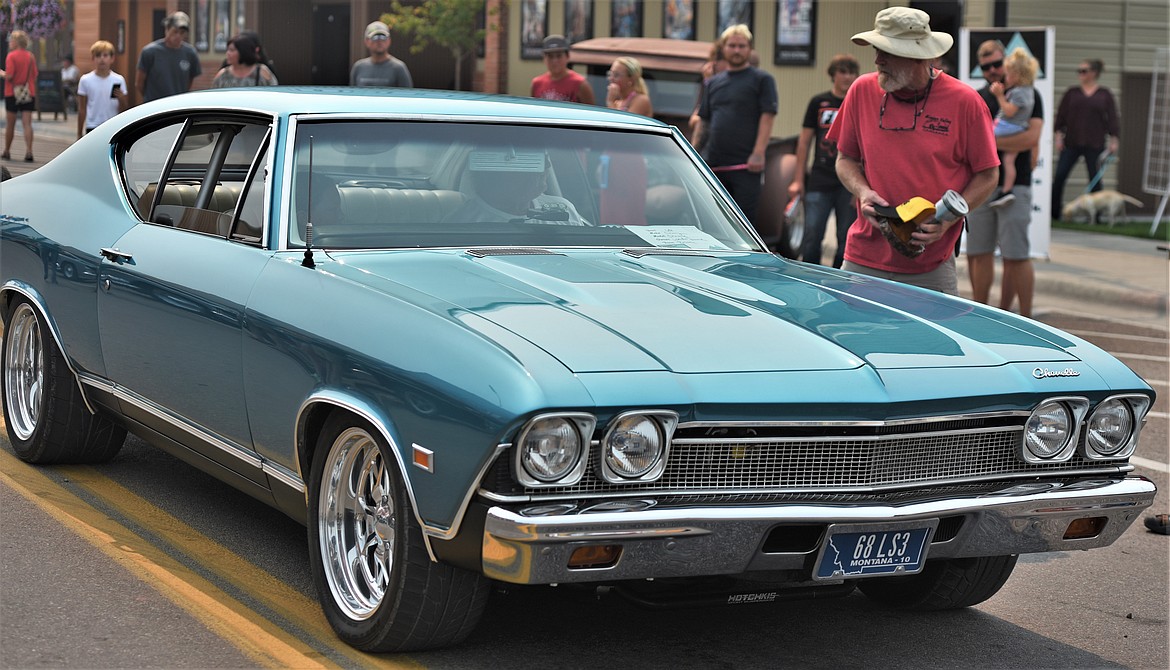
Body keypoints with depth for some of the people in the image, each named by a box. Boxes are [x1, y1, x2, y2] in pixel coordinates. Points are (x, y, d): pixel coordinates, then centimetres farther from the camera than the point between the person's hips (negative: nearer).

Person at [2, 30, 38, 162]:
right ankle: (29, 152, -14)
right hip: (28, 94, 3)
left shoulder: (11, 56, -10)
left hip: (13, 93, -3)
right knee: (27, 123, -2)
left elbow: (9, 76, -16)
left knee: (10, 125, 9)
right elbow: (35, 76, 7)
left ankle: (7, 152, 20)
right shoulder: (31, 56, 5)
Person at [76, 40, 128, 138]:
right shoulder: (86, 80, -2)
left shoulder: (119, 80, -1)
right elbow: (82, 109, 4)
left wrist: (121, 99, -20)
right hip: (92, 128, 0)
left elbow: (123, 111, 1)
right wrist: (79, 133, 5)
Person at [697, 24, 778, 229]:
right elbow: (703, 121, 20)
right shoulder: (713, 83, 17)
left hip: (745, 165, -5)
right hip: (712, 164, 5)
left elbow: (767, 118, -6)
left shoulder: (761, 79, 2)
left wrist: (758, 154, -15)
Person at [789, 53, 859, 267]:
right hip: (819, 182, 0)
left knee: (846, 241, 5)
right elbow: (804, 141, 10)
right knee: (812, 238, -4)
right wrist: (799, 180, 6)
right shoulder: (819, 103, 6)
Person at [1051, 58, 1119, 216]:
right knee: (1059, 176, -6)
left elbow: (1112, 118, 4)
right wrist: (1059, 137, -1)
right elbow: (1061, 116, 7)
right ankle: (1054, 211, 2)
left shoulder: (1105, 95, 4)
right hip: (1072, 143, 1)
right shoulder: (1072, 93, 7)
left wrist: (1113, 140, -3)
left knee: (1095, 178, 3)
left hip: (1095, 144, -1)